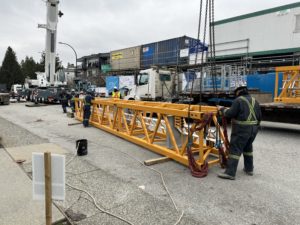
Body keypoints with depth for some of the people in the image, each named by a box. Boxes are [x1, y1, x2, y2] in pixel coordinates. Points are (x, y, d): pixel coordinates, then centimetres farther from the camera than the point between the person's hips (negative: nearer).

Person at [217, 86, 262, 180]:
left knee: (235, 149, -6)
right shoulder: (254, 101, 14)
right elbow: (259, 116, 14)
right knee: (248, 147, 23)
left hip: (242, 129, -8)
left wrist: (222, 110, 1)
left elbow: (230, 114, -15)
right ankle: (249, 169, 33)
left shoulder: (238, 100, -8)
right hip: (253, 128, 8)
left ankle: (230, 173, -6)